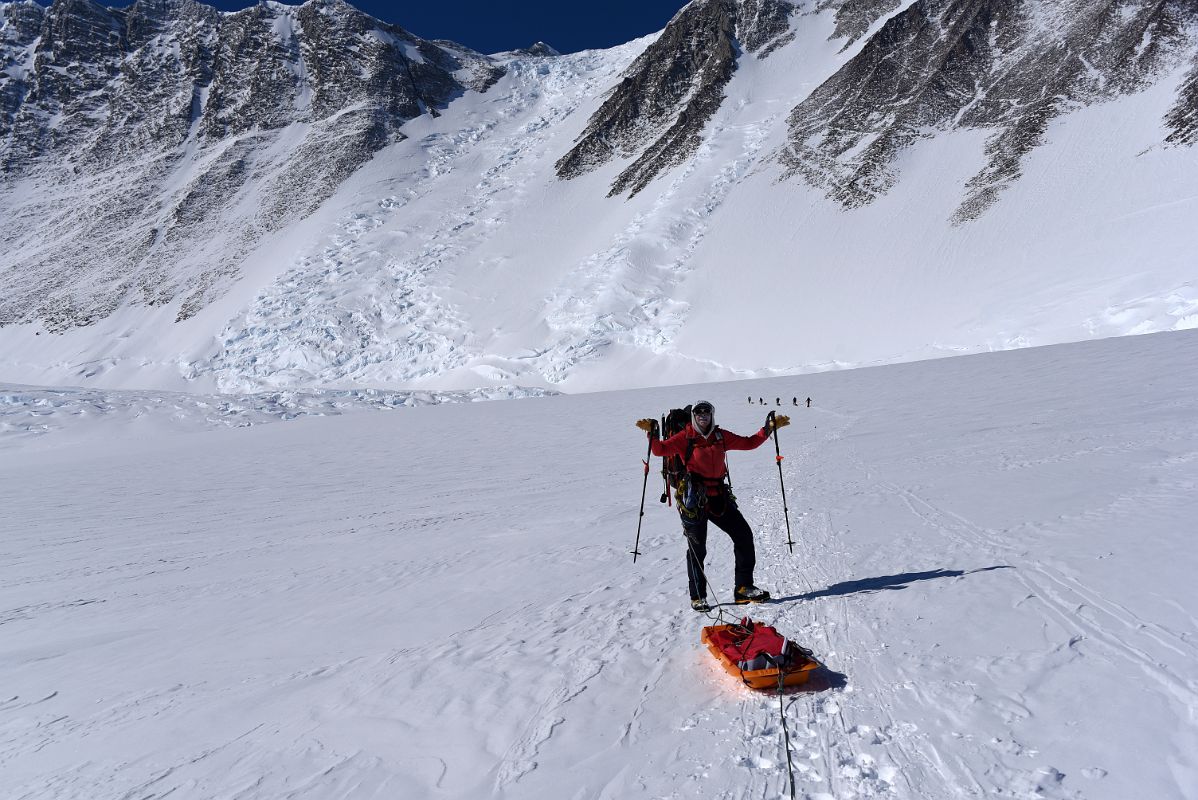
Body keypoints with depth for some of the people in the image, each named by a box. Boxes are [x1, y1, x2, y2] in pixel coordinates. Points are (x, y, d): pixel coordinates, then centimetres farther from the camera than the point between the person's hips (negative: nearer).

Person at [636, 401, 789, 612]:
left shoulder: (721, 436, 11)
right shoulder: (684, 438, -2)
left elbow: (749, 443, 18)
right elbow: (661, 450, -12)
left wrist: (770, 427, 13)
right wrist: (652, 433, -29)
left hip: (719, 496, 5)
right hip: (694, 498, -5)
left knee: (744, 534, 3)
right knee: (697, 548, 1)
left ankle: (744, 588, 15)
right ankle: (697, 597, 14)